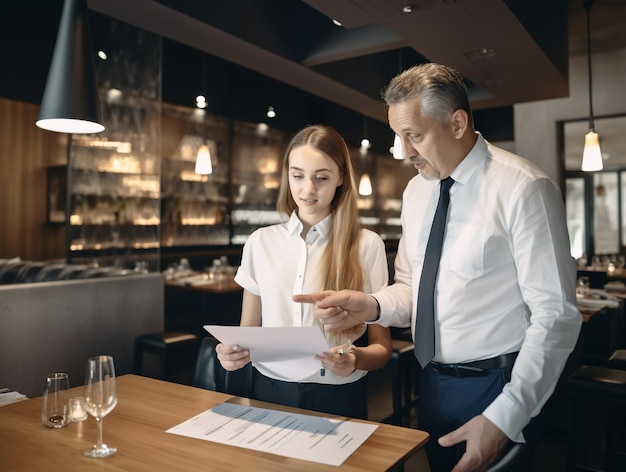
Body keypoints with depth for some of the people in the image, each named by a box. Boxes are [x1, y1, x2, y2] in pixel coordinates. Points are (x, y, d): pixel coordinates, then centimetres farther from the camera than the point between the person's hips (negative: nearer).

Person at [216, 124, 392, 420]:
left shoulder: (367, 245, -3)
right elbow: (248, 330, 10)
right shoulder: (260, 242, 5)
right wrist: (232, 352, -10)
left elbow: (382, 347, 0)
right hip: (269, 391, 2)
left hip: (337, 397, -1)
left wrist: (357, 359, -20)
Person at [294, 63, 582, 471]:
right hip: (431, 384, 6)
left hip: (495, 389, -6)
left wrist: (505, 418, -20)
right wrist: (371, 306, -11)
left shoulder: (523, 189, -16)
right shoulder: (417, 189, 4)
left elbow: (556, 316, -17)